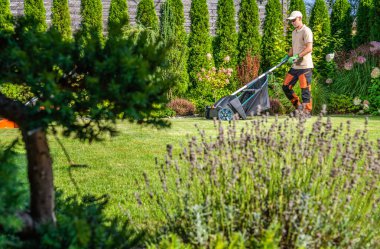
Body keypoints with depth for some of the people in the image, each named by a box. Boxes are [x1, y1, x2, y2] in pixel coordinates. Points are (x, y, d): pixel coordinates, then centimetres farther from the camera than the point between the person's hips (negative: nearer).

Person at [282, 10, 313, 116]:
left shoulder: (306, 31, -9)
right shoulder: (294, 32, 19)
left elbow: (309, 48, -17)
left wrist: (296, 56, -23)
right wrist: (287, 57, 11)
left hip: (305, 66, -9)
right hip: (295, 66, 9)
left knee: (305, 89, -6)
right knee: (286, 86, 8)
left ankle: (307, 111, 2)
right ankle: (298, 106, 19)